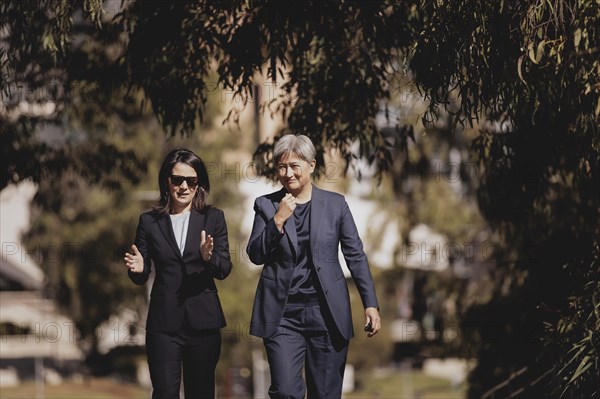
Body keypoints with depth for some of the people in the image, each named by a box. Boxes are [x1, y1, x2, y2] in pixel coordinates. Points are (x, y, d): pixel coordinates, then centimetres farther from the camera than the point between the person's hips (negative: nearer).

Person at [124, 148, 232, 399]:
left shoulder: (213, 218, 5)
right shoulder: (149, 221, 5)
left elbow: (224, 270, -2)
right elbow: (141, 277, 6)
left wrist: (208, 257, -23)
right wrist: (137, 269, -17)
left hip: (202, 321, 0)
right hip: (163, 323, 0)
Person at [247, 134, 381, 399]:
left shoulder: (335, 204, 4)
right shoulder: (266, 205, 5)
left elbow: (355, 256, 6)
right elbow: (255, 255, -1)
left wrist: (370, 304, 0)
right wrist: (278, 220, -13)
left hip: (326, 313, 1)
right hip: (283, 315, 0)